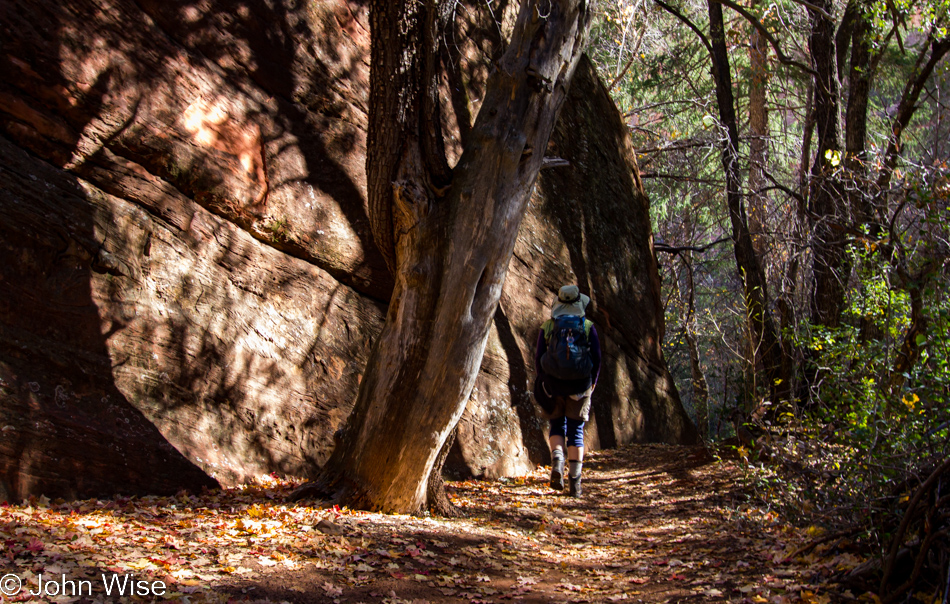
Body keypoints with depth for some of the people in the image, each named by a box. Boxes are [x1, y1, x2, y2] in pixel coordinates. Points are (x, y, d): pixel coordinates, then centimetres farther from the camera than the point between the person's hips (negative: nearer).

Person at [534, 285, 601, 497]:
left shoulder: (547, 327, 2)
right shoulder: (588, 327, 1)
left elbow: (538, 356, 2)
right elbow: (596, 357, -1)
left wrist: (541, 381, 15)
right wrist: (592, 382, 13)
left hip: (553, 384, 0)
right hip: (580, 386, 0)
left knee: (557, 425, 18)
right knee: (576, 431, 8)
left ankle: (557, 460, -9)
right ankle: (575, 480, 1)